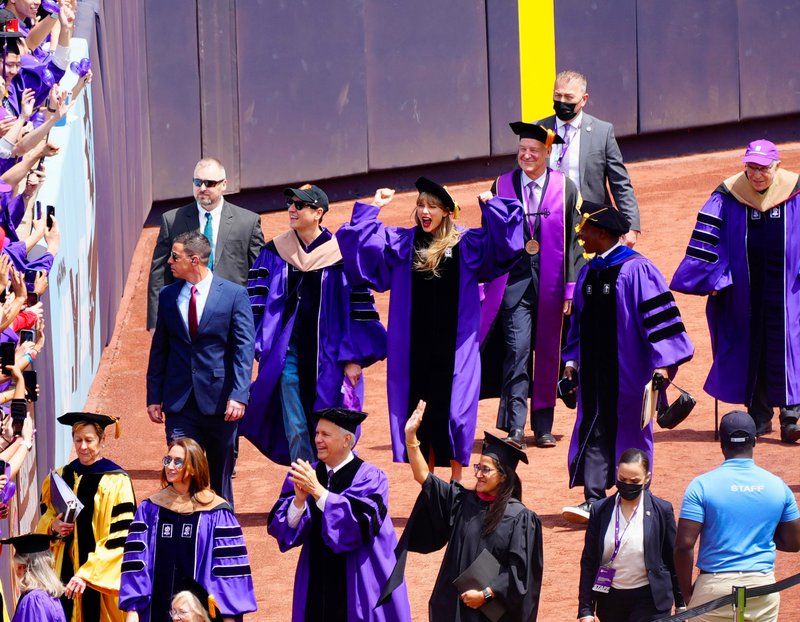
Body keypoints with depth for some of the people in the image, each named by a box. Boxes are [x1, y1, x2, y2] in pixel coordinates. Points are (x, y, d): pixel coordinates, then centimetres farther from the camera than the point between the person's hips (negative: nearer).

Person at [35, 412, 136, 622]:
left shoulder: (116, 481, -10)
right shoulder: (61, 478, 8)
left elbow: (120, 537, -14)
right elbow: (45, 519, 20)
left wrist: (86, 574, -20)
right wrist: (53, 526, -5)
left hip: (102, 579, -5)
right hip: (65, 571, 5)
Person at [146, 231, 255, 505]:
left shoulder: (234, 294, -4)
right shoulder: (168, 296, 7)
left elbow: (245, 348, -8)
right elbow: (159, 349, 12)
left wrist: (238, 395, -18)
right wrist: (154, 397, 6)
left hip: (219, 400, -2)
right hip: (179, 401, 2)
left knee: (220, 479, 9)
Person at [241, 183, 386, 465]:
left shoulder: (340, 255, -3)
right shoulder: (273, 253, 4)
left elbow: (357, 306, -2)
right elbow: (256, 302, 4)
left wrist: (354, 357, -7)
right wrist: (251, 346, -5)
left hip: (327, 354, -2)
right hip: (287, 350, 2)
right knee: (295, 428, -3)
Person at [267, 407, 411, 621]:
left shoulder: (369, 478, -7)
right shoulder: (303, 475, 5)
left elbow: (360, 522, -23)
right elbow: (282, 528, -1)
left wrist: (317, 491, -27)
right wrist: (299, 499, -22)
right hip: (317, 585, 4)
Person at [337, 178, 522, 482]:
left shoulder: (467, 244, 0)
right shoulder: (401, 243, 6)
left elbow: (504, 241, -8)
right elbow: (363, 244, 3)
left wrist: (491, 206, -16)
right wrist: (372, 209, -2)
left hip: (453, 344, -3)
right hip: (415, 344, 3)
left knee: (452, 407, -1)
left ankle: (456, 477, 9)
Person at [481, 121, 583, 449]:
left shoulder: (566, 189, 1)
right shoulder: (503, 186, 4)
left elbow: (574, 242, 2)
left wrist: (571, 290, -4)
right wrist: (485, 283, 3)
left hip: (550, 282, 0)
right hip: (514, 281, 0)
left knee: (547, 354, 7)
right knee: (517, 350, -11)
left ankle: (543, 427, 16)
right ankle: (515, 428, -11)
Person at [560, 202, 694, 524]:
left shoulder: (636, 269, -12)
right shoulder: (588, 272, 10)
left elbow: (658, 315, -14)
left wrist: (663, 362, -18)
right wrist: (572, 359, 15)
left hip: (627, 370, -6)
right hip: (594, 369, 6)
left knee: (629, 430, 5)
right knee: (594, 429, -3)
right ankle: (593, 499, -7)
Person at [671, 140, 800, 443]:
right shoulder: (728, 197, -3)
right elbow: (707, 237, -3)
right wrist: (713, 279, -8)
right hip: (744, 291, 1)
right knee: (750, 347, 6)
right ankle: (759, 415, 17)